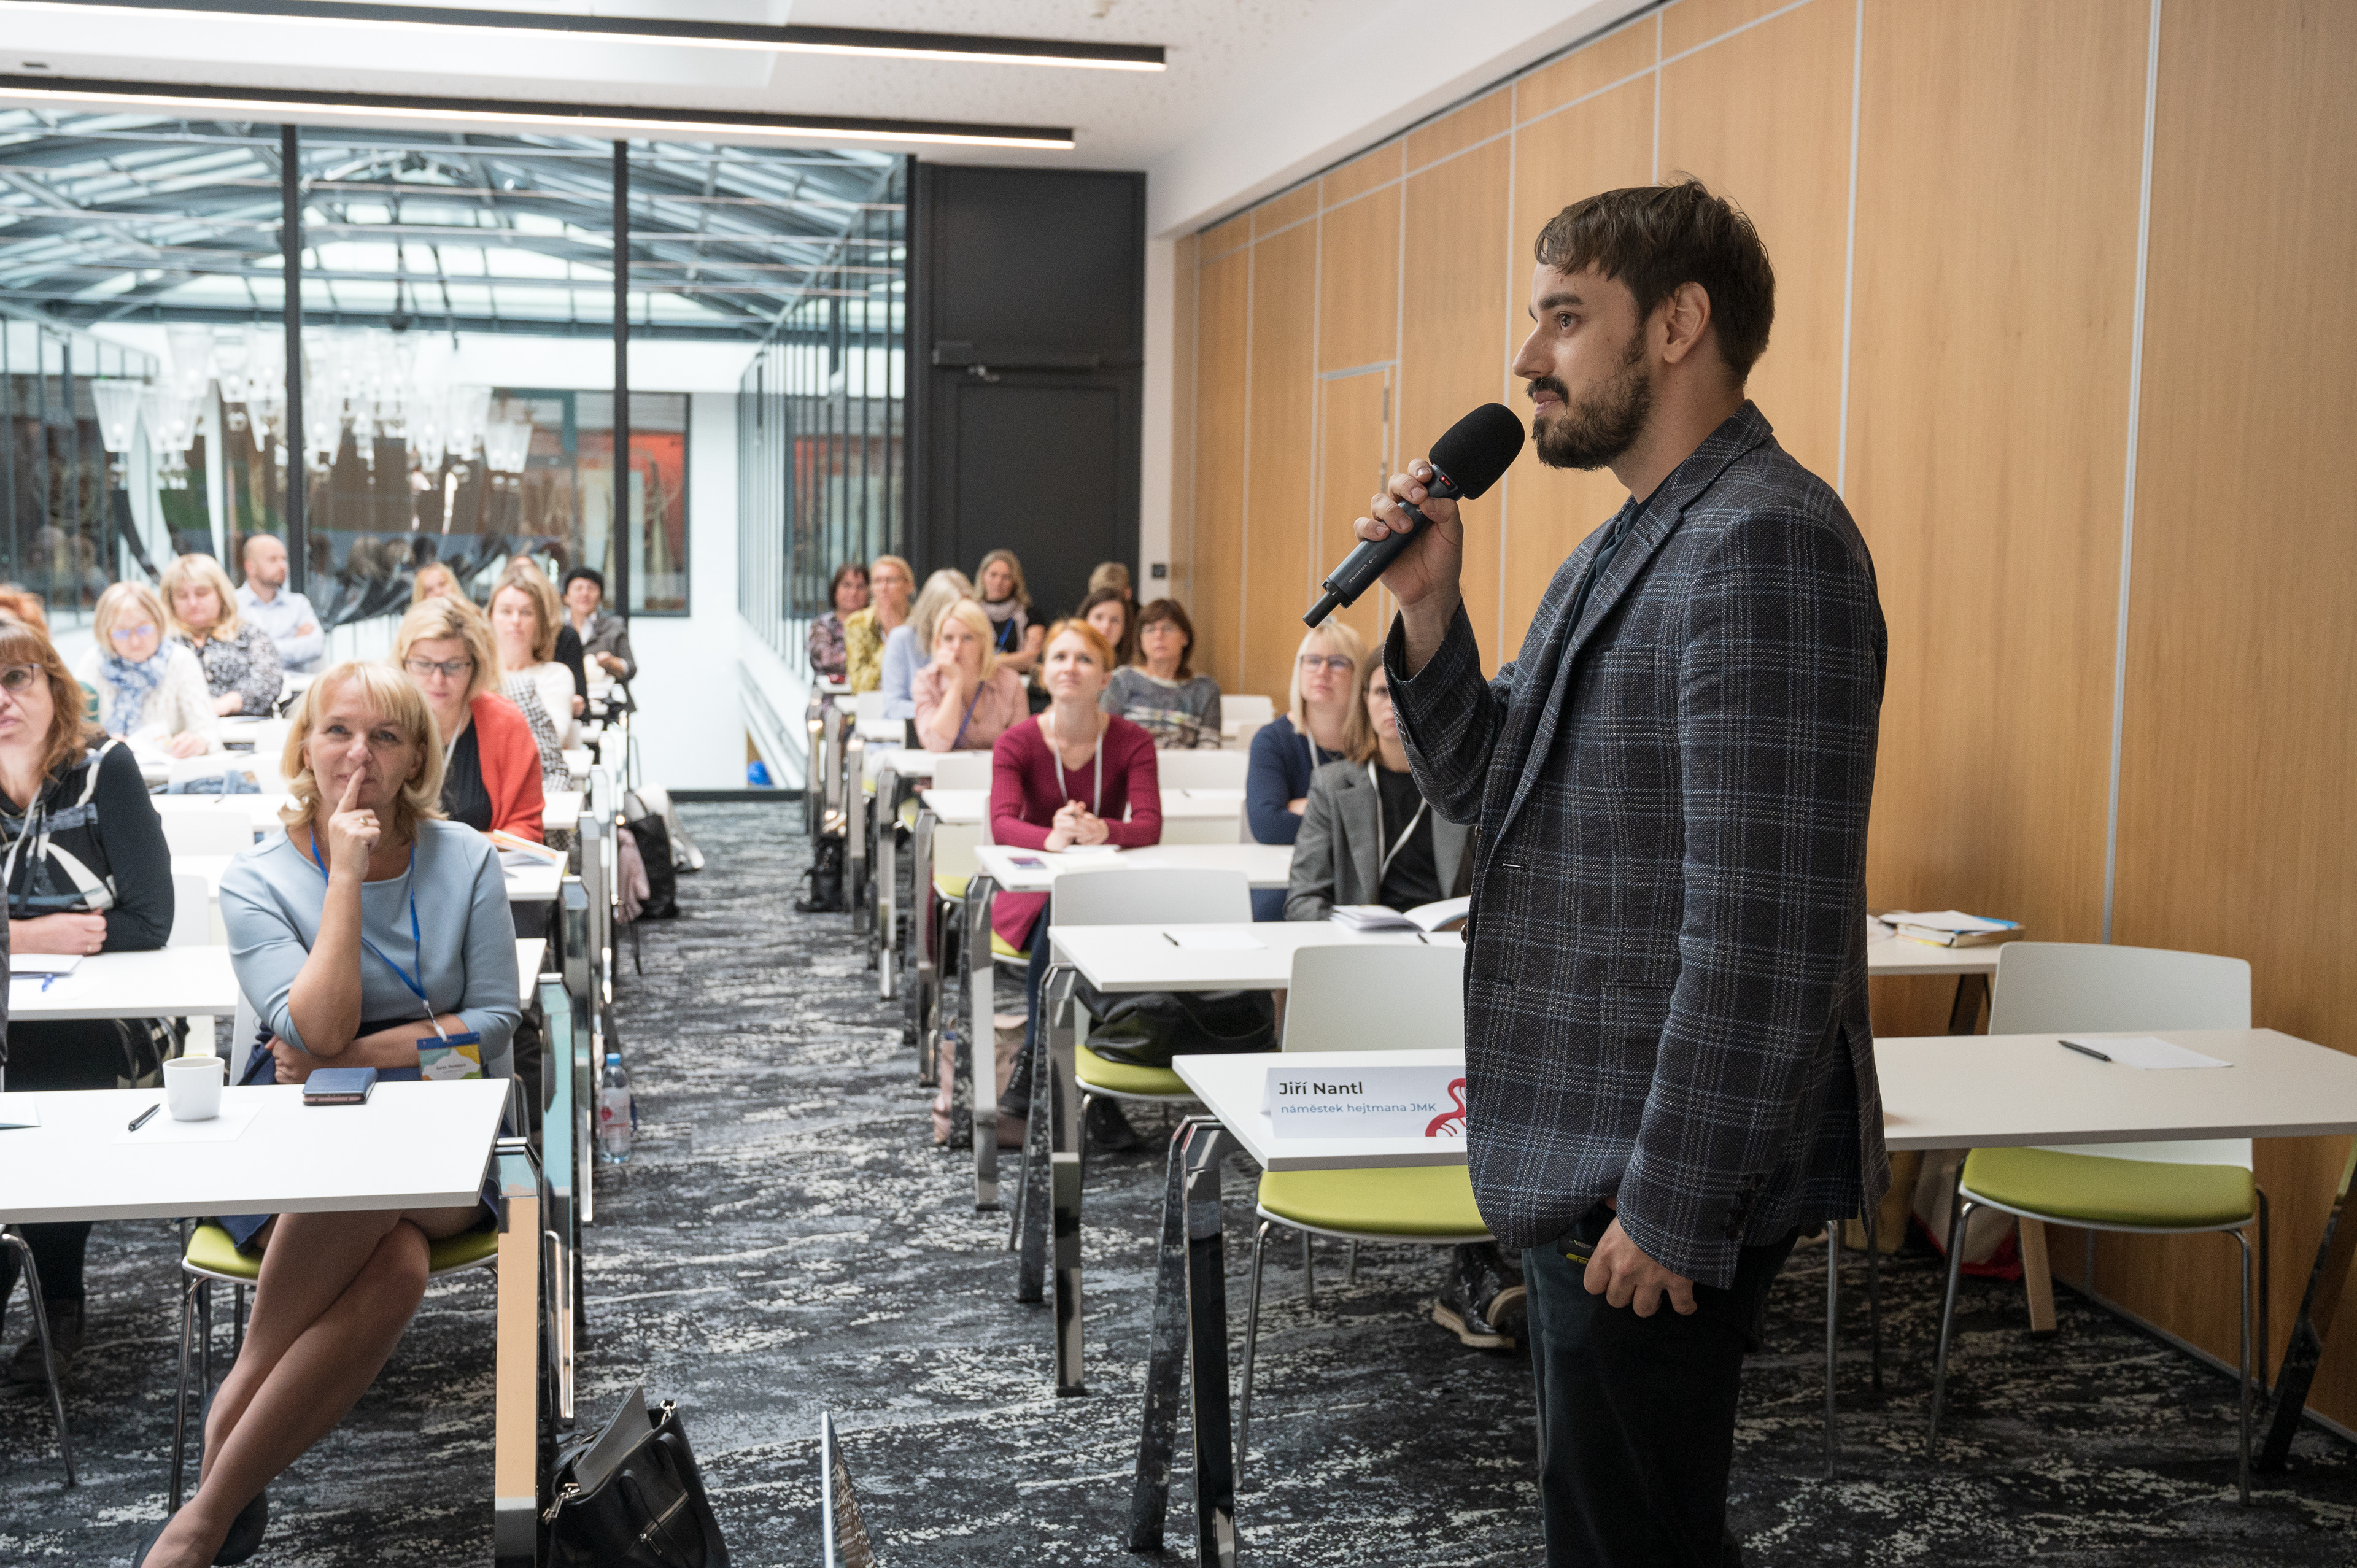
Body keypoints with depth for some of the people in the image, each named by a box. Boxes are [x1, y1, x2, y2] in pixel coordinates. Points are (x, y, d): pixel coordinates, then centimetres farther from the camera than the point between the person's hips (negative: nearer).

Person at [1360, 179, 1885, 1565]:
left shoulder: (1767, 540, -19)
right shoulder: (1630, 544, 14)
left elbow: (1764, 928, -24)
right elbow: (1495, 794, 16)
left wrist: (1673, 1206, -22)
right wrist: (1427, 611, 1)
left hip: (1667, 1186, -10)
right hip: (1584, 1161, 10)